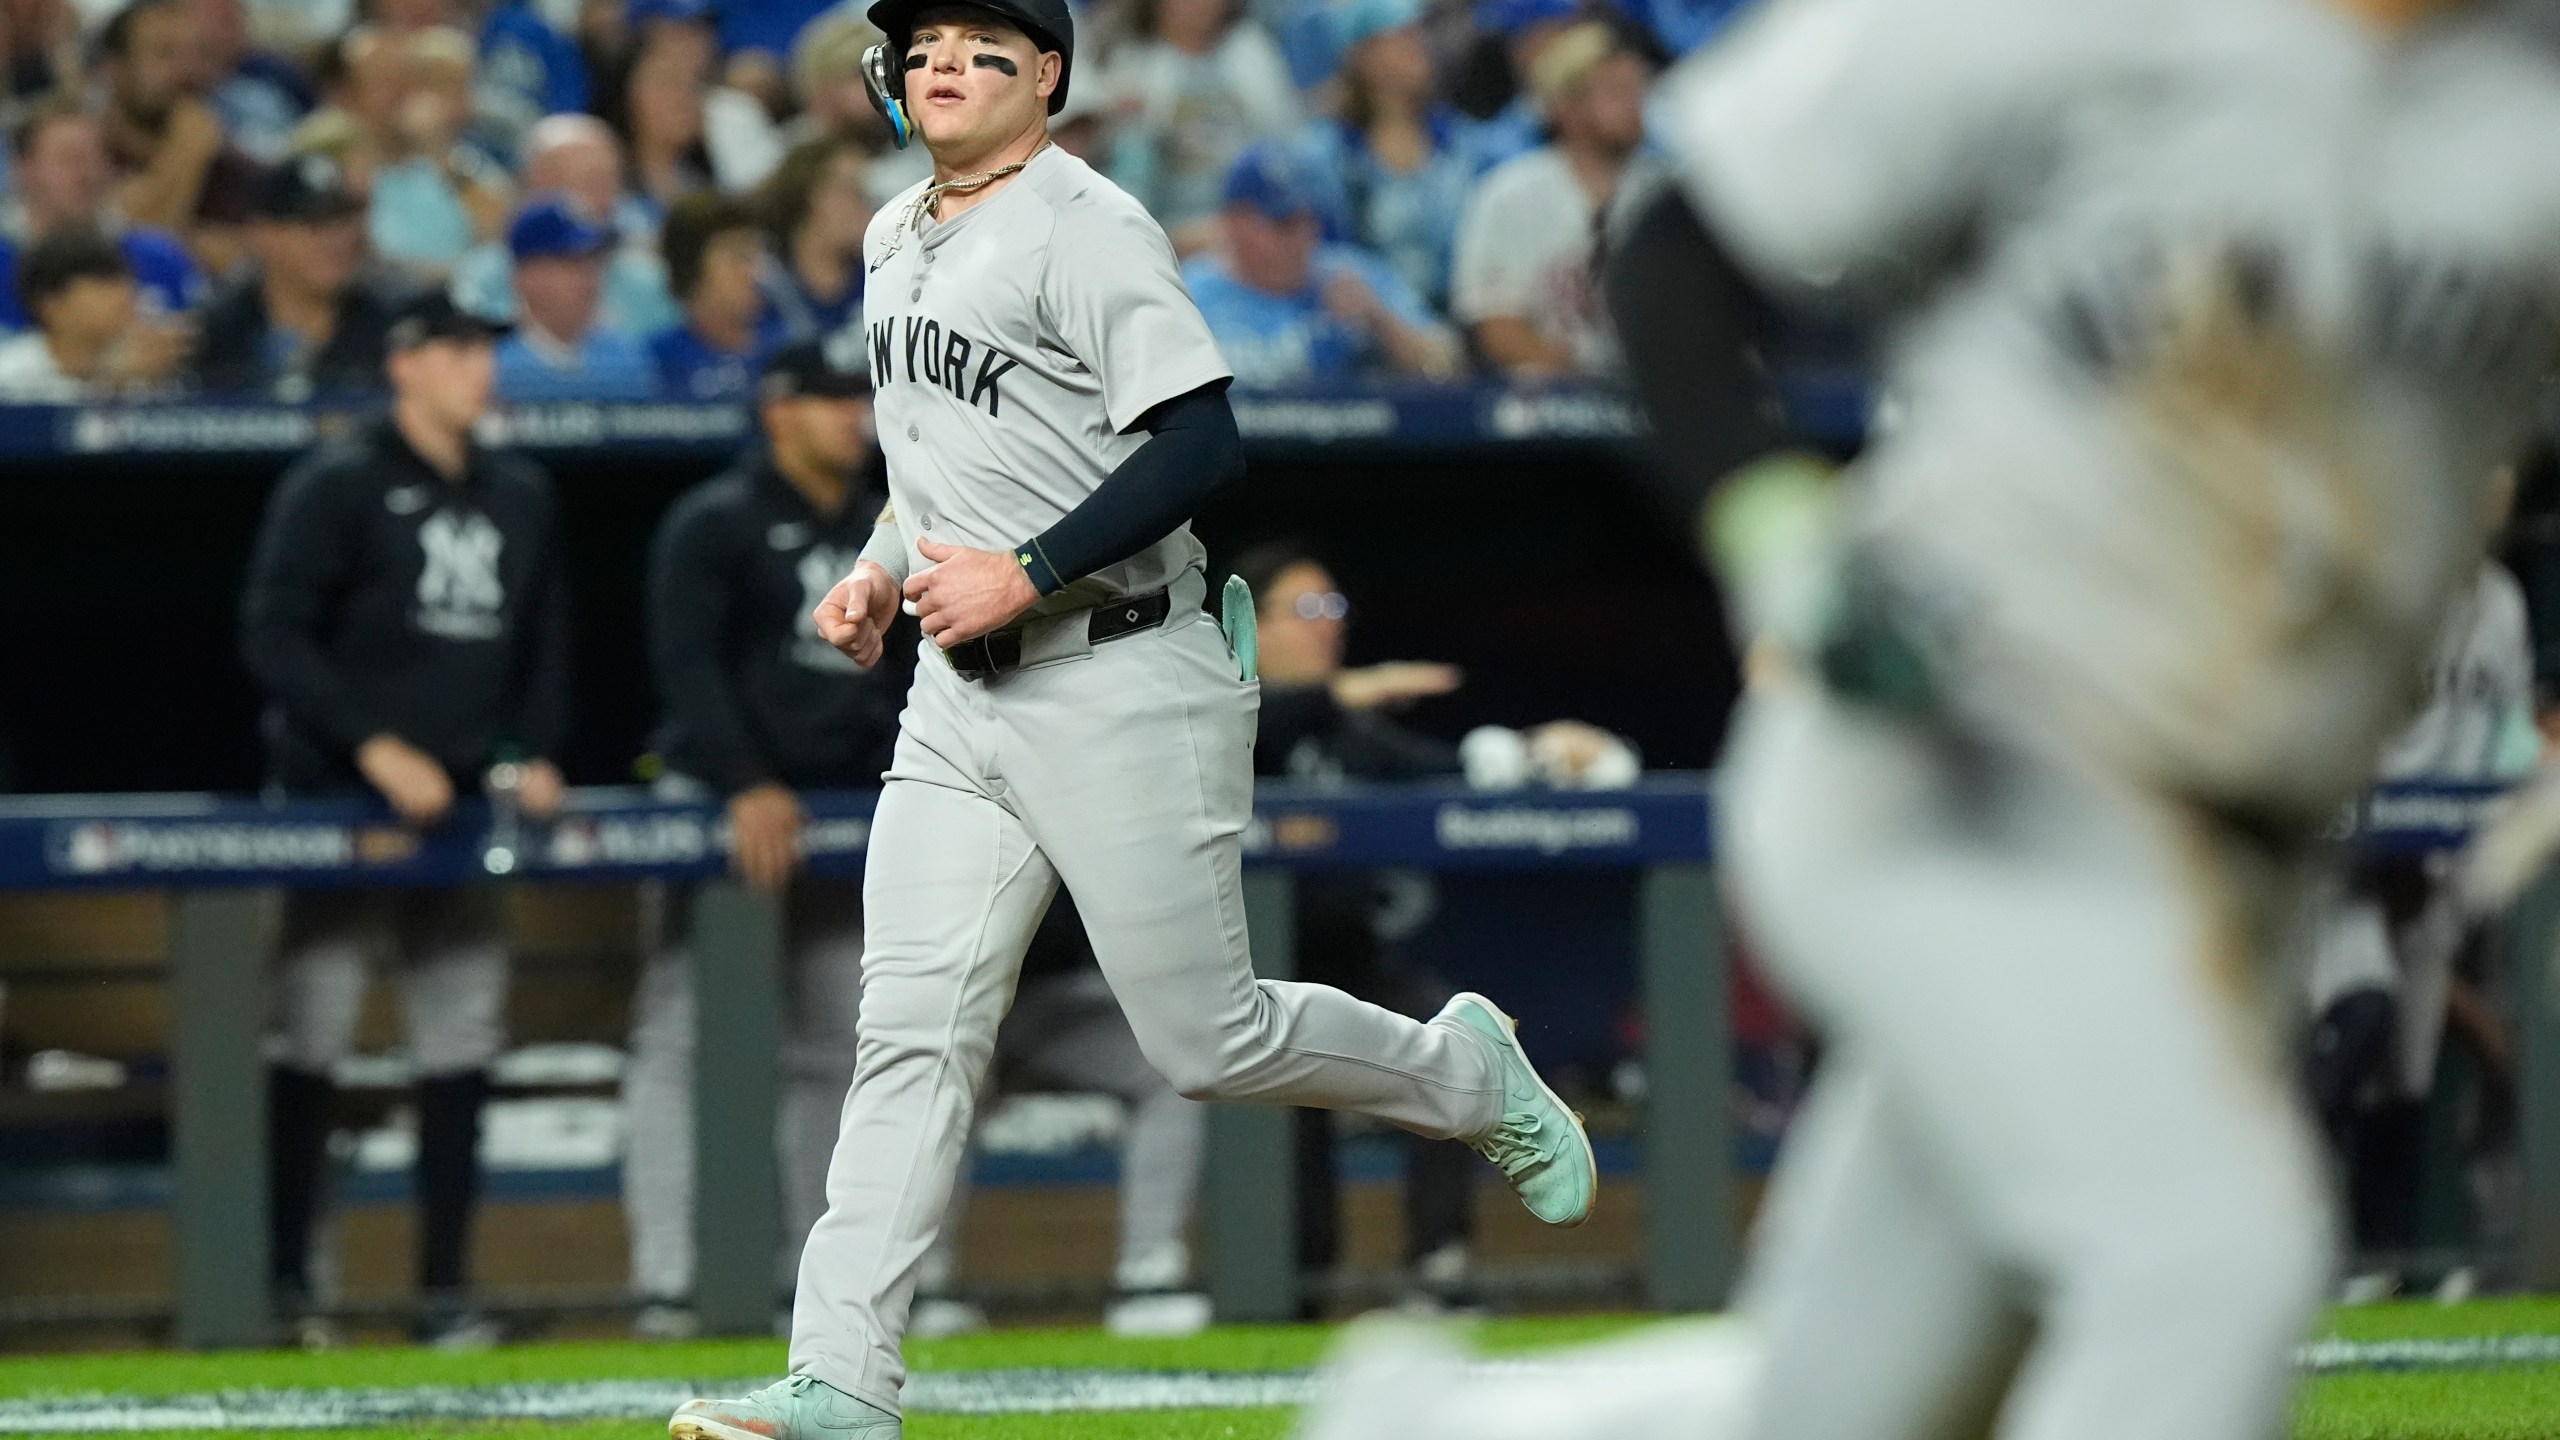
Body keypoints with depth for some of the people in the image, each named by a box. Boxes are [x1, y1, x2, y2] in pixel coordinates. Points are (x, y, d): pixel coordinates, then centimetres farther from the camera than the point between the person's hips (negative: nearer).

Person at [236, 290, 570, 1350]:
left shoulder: (520, 498, 14)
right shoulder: (337, 488, -4)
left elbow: (544, 645, 21)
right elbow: (273, 638, -10)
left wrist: (530, 756, 4)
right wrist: (375, 746, -17)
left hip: (467, 804, 6)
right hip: (339, 801, -6)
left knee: (460, 1047, 3)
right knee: (311, 1040, -6)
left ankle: (445, 1289, 7)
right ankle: (286, 1281, -1)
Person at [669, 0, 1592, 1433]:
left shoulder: (1086, 228, -14)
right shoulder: (899, 241, 14)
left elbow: (1204, 446, -21)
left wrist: (1023, 574, -23)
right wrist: (881, 570, 12)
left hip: (1123, 685, -7)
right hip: (959, 695, 7)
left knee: (1209, 1042, 0)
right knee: (913, 1032, -3)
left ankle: (1470, 1074, 27)